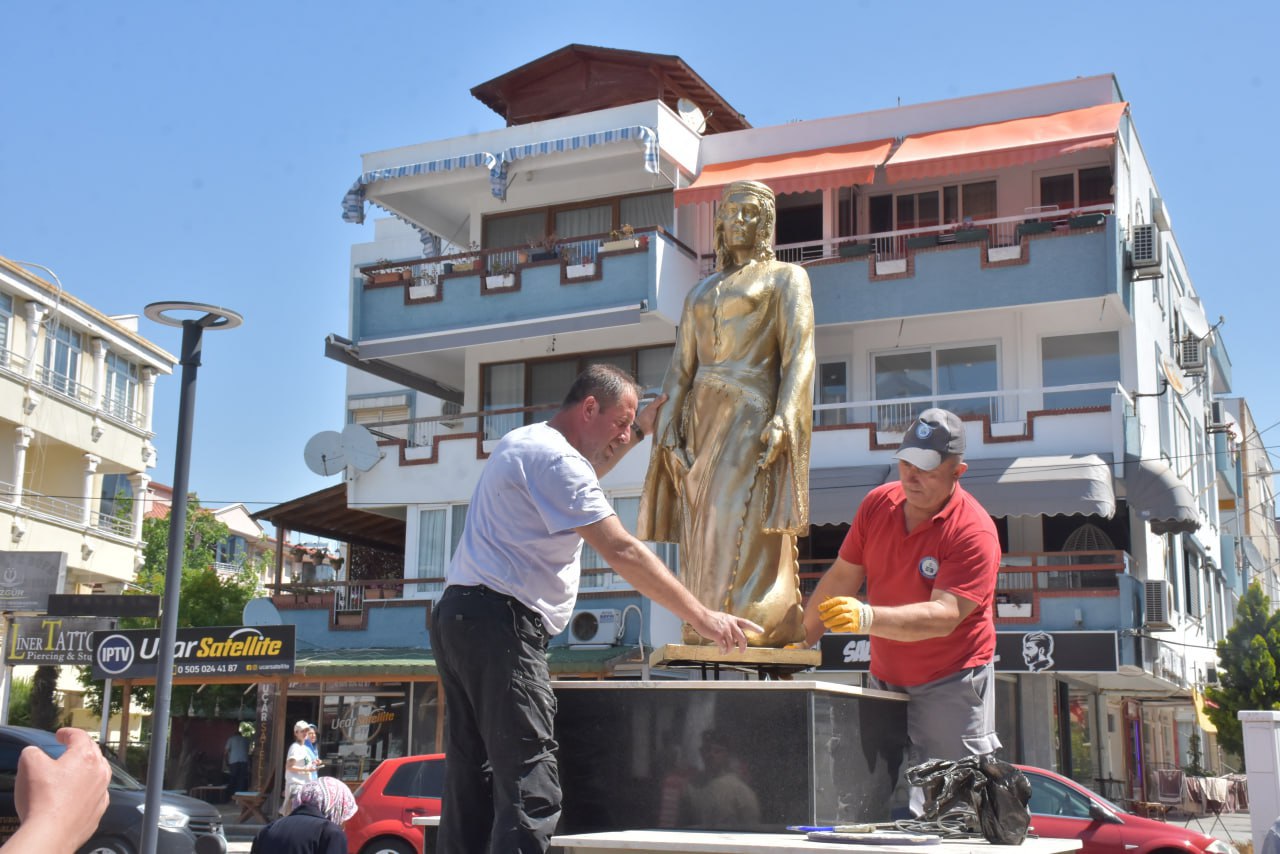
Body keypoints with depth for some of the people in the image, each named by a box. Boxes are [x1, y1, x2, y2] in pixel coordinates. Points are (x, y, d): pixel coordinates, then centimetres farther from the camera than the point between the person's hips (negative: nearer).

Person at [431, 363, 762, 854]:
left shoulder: (522, 442, 19)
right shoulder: (554, 456, -11)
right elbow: (622, 551, -17)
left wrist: (640, 429, 38)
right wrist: (702, 617, -15)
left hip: (457, 616, 11)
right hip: (501, 621, -11)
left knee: (473, 785, 11)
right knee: (529, 793, -14)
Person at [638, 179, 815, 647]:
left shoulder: (785, 278, 9)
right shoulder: (701, 292, 24)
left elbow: (799, 354, -4)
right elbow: (680, 367, 17)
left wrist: (782, 419, -18)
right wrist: (669, 428, 2)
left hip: (752, 415, -5)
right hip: (702, 420, 5)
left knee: (743, 523, -16)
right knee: (702, 536, -1)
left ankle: (753, 627, -17)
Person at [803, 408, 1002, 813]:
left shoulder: (974, 532, -18)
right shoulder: (878, 503, 1)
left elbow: (944, 616, -28)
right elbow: (843, 575, 9)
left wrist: (867, 618, -40)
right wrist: (801, 639, 5)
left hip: (950, 685, -5)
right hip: (885, 681, 6)